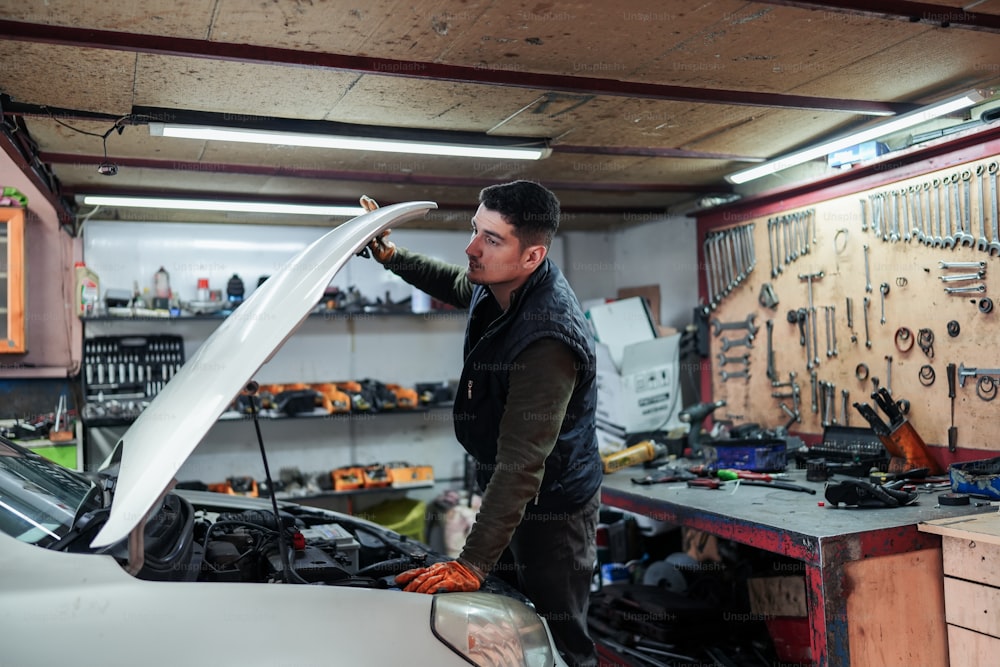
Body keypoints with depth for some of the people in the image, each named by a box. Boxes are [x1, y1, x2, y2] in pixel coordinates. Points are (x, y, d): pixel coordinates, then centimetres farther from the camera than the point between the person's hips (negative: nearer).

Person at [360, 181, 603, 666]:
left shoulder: (548, 339, -33)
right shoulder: (493, 284, -5)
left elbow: (521, 464, -36)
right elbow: (454, 284, 23)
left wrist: (473, 564, -36)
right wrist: (390, 255, 12)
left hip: (550, 509, -9)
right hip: (508, 496, 9)